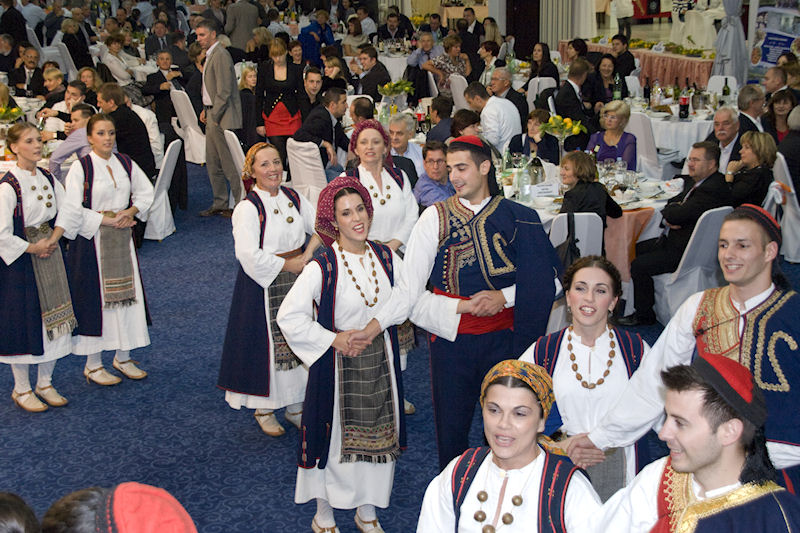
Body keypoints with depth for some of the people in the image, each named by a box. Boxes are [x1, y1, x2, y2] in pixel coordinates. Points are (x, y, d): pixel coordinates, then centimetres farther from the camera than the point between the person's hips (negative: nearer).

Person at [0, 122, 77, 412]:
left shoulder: (48, 179, 5)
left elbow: (67, 212, 4)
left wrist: (52, 240, -9)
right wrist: (31, 248, -13)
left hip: (50, 257, 6)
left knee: (53, 319, 11)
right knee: (23, 320, 2)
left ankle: (45, 383, 26)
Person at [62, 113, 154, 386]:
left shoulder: (126, 163, 5)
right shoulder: (80, 167, -10)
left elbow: (146, 193, 14)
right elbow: (71, 210, -14)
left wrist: (130, 212, -3)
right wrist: (105, 219, -17)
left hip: (122, 239, 5)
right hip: (91, 241, -5)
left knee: (126, 293, 8)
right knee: (95, 297, 0)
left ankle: (123, 357, 22)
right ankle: (93, 364, 12)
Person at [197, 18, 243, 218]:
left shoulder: (220, 55, -16)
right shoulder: (210, 55, 16)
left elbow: (224, 91, -21)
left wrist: (214, 116, -17)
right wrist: (205, 109, 12)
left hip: (223, 118, -10)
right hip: (212, 114, 10)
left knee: (229, 163, -4)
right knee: (213, 163, 14)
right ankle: (220, 203, 23)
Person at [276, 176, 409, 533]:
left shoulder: (386, 257, -2)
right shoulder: (322, 268, -16)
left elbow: (404, 297, -4)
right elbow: (288, 317, -17)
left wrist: (373, 327, -18)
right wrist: (334, 339, -15)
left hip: (381, 360, 4)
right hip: (337, 362, -4)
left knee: (378, 434, 14)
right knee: (333, 436, 7)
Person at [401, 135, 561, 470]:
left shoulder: (517, 218, 1)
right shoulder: (435, 218, -1)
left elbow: (549, 281, 2)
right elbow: (410, 291, -4)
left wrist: (505, 297, -13)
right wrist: (460, 307, -13)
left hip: (503, 338, 0)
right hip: (451, 338, 0)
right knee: (451, 432, 8)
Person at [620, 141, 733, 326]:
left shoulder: (712, 190, -24)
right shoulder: (694, 181, 10)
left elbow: (678, 215, -29)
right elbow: (672, 203, 15)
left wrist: (670, 211, -5)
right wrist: (669, 218, -7)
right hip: (677, 239, 11)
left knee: (639, 266, -16)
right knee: (636, 249, 16)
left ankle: (644, 314, 1)